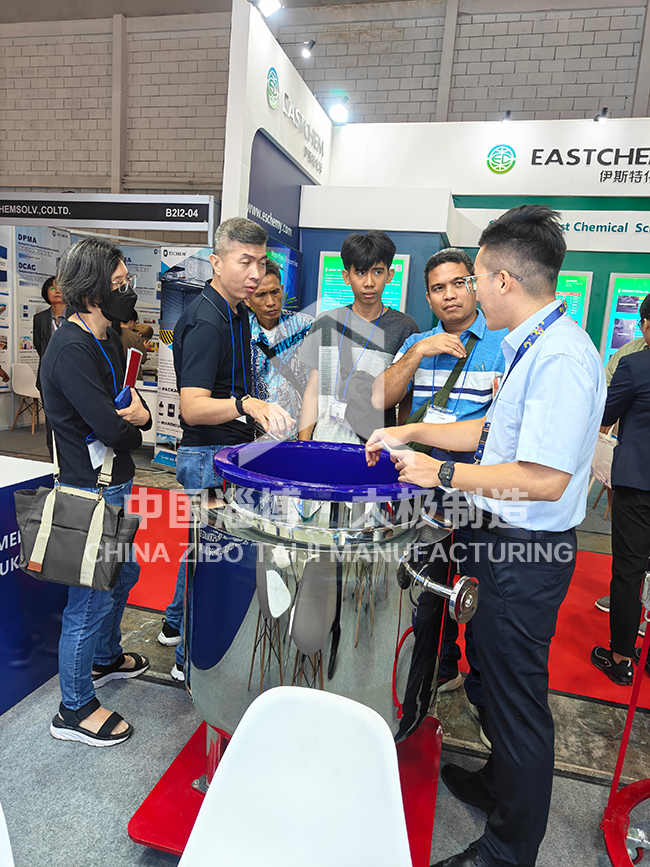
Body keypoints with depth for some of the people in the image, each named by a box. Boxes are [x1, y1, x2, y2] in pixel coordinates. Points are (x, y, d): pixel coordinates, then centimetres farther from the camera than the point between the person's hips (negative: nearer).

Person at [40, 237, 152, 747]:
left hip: (115, 485, 10)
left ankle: (105, 658, 49)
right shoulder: (71, 350, -22)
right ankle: (75, 709, 23)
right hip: (92, 493, -10)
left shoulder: (106, 340, 10)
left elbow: (132, 405, 11)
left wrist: (137, 413, -13)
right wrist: (134, 422, -5)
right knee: (92, 597, 3)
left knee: (123, 575, 25)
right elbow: (112, 429, -27)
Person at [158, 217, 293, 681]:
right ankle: (191, 659, 21)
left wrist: (261, 415, 25)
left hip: (229, 448, 10)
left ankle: (176, 624, 43)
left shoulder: (236, 311, 9)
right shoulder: (205, 322, -23)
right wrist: (248, 405, -48)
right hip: (208, 455, -10)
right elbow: (193, 407, -32)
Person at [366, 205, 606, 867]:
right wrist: (411, 433, 15)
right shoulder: (532, 346, 10)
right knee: (494, 671, 25)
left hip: (527, 552, -10)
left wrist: (443, 473, -20)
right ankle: (500, 785, 49)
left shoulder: (561, 356, -23)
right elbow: (495, 432, 18)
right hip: (506, 540, 10)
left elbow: (545, 479, -29)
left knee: (516, 695, 7)